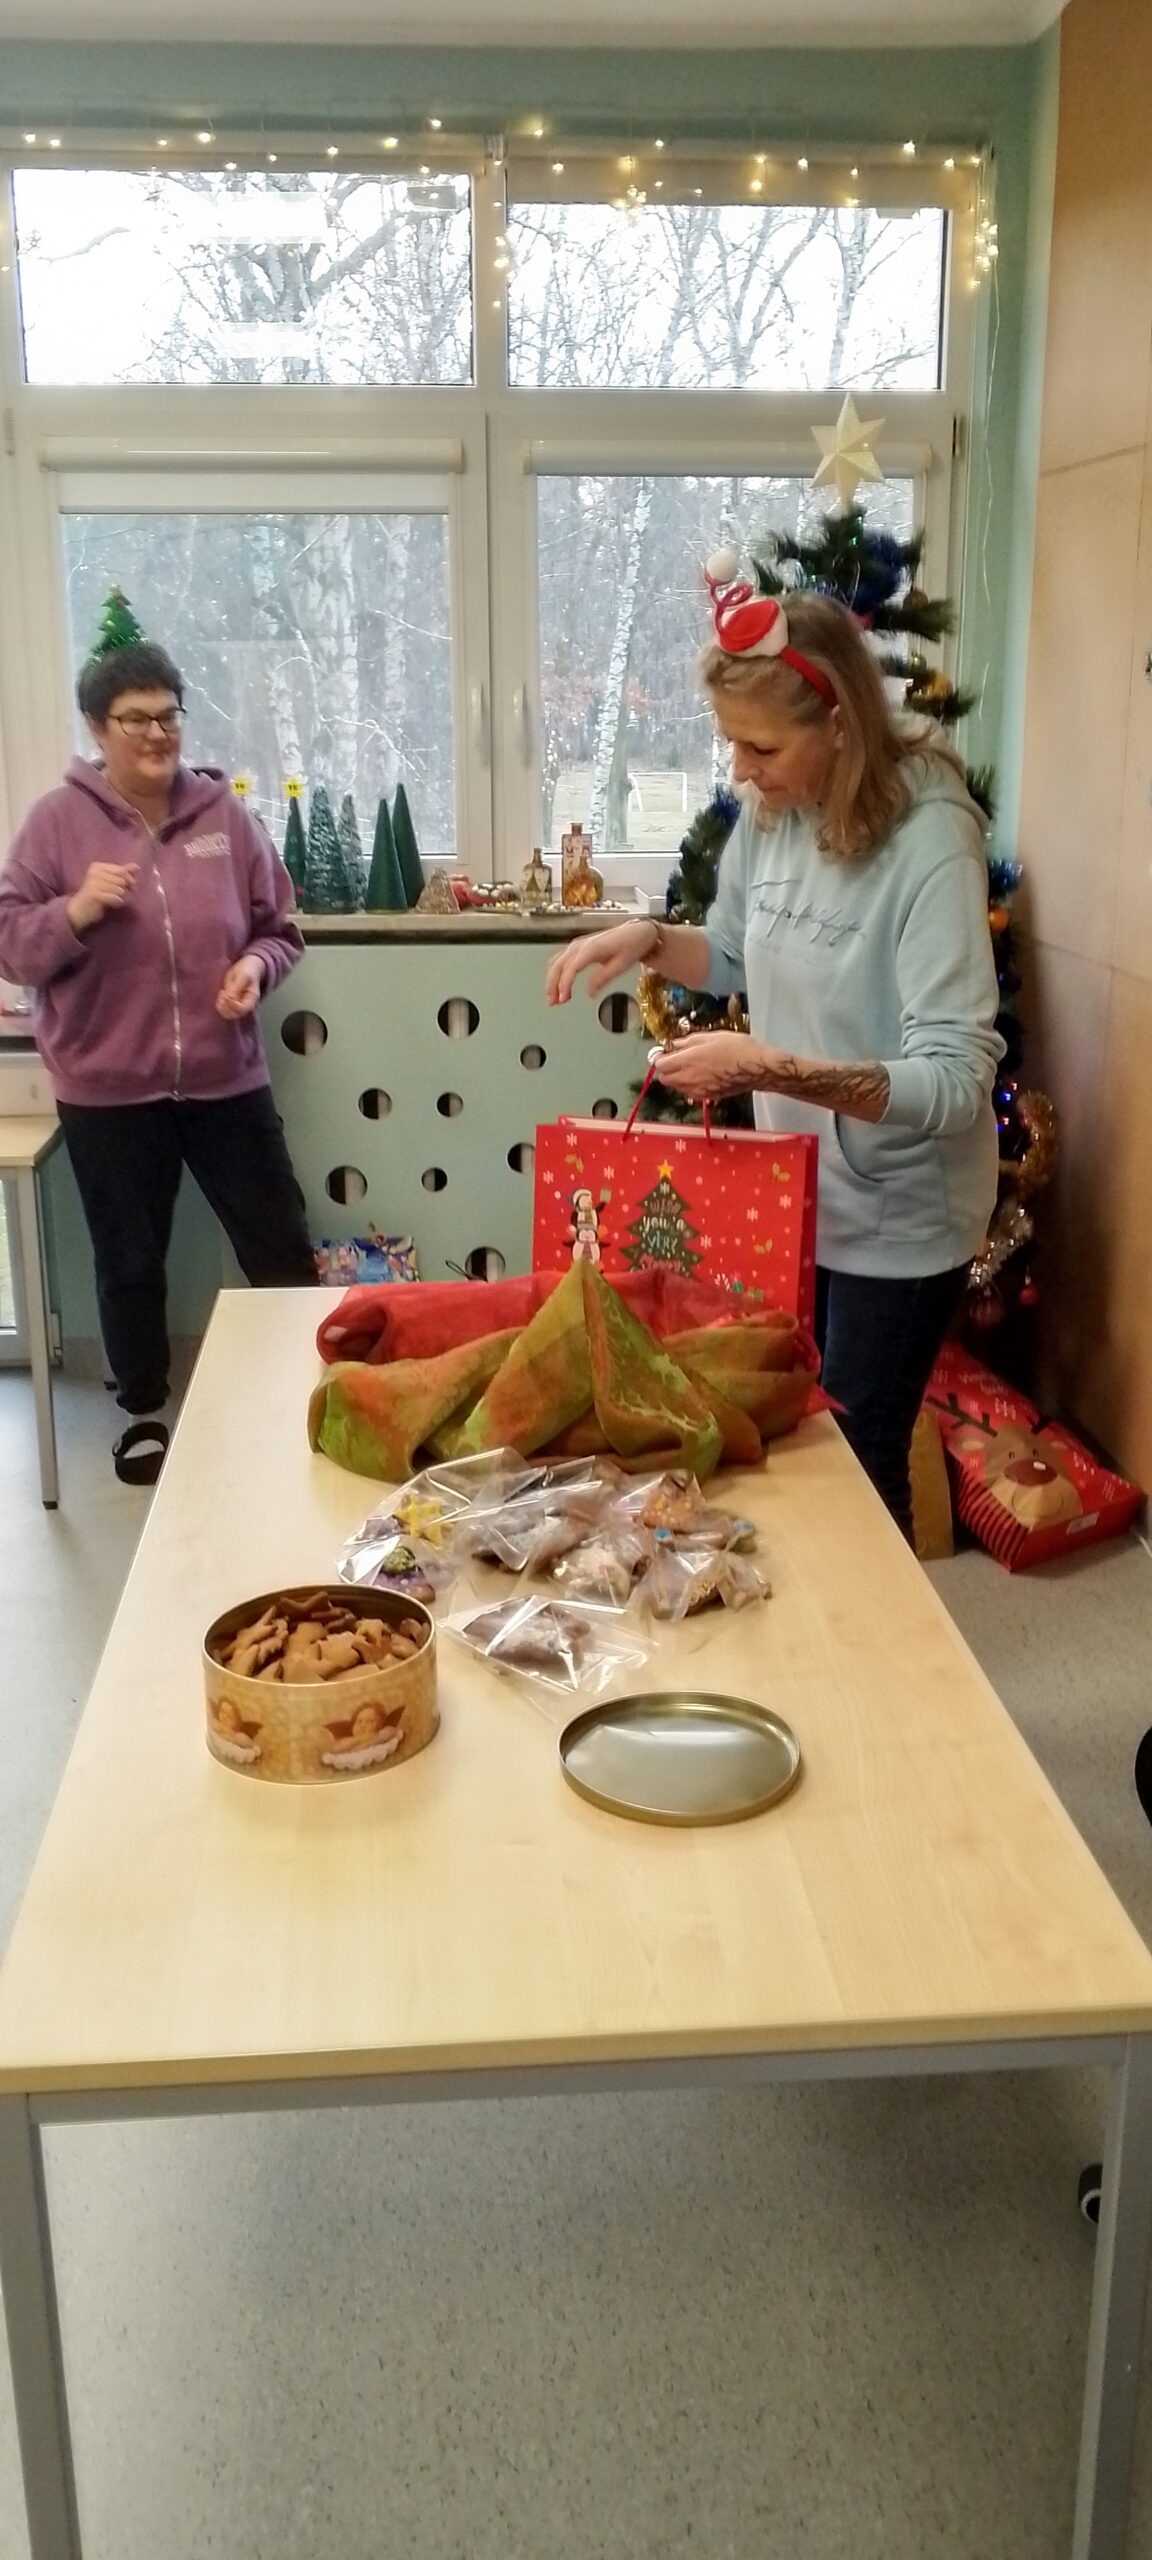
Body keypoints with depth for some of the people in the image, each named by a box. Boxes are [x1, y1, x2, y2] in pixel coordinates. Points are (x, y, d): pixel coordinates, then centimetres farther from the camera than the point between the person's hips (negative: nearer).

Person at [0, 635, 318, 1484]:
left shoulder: (226, 816, 1)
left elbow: (280, 929, 9)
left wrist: (257, 966, -12)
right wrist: (74, 911, -21)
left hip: (226, 1079, 1)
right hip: (107, 1090, -1)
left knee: (282, 1247, 8)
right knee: (130, 1262, 13)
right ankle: (145, 1412, 32)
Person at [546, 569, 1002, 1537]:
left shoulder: (931, 841, -25)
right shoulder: (772, 811, -5)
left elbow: (953, 1083, -30)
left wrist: (769, 1068, -38)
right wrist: (648, 938, -8)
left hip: (895, 1218, -6)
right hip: (791, 1190, 7)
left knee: (856, 1462, 8)